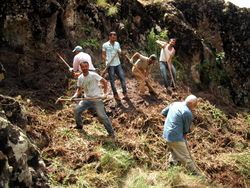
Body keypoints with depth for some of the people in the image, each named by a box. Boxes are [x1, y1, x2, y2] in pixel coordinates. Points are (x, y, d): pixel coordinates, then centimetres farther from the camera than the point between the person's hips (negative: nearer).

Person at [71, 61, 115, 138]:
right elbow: (79, 88, 12)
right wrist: (76, 95, -8)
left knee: (102, 116, -11)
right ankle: (79, 125, 28)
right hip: (87, 99, 6)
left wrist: (105, 93, -16)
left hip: (97, 99, -6)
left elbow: (105, 81, -11)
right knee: (76, 110, 3)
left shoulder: (93, 75, -15)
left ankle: (111, 133, 0)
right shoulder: (80, 78, 2)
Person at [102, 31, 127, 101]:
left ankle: (125, 92, 10)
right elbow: (103, 55, 2)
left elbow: (120, 52, 13)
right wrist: (106, 60, -16)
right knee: (112, 80, 3)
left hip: (118, 64, 4)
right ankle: (115, 94, 15)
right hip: (110, 65, -3)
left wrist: (120, 52, -10)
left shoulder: (117, 44, 10)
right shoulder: (105, 45, -1)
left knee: (122, 77, -2)